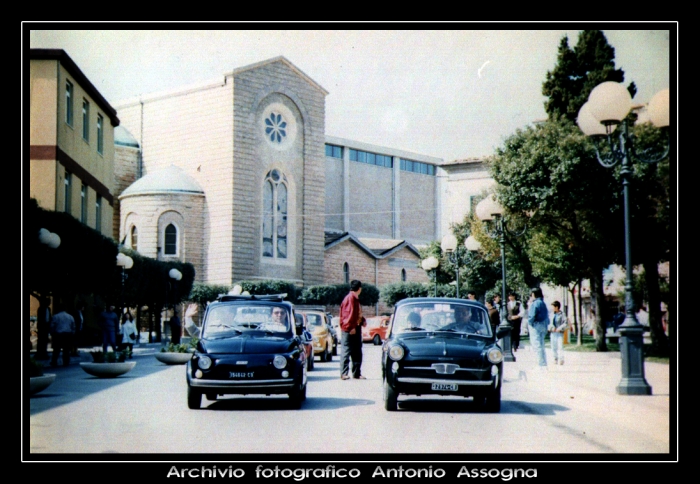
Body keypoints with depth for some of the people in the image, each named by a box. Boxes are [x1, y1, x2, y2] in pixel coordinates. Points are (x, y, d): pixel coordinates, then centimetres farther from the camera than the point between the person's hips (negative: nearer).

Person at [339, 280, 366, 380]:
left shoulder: (355, 298, 19)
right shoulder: (350, 298, -13)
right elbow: (350, 313, -20)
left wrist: (362, 321, 11)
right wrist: (351, 327, -23)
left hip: (356, 328, 10)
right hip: (349, 329, -10)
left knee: (357, 353, 11)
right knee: (346, 352, -8)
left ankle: (357, 374, 15)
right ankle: (344, 374, -8)